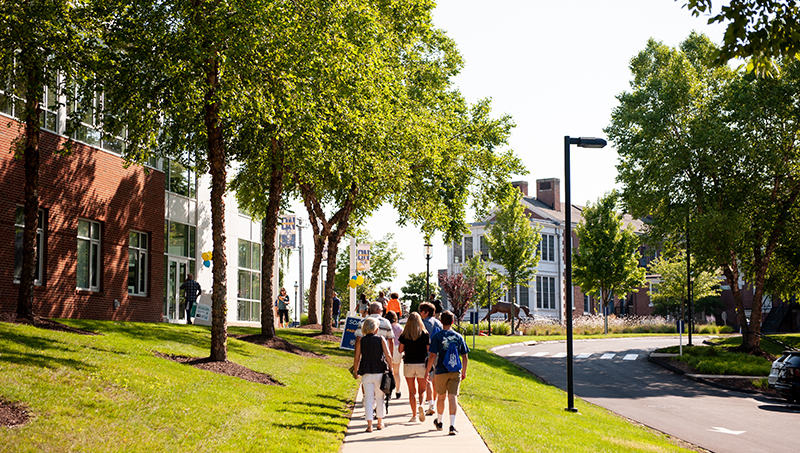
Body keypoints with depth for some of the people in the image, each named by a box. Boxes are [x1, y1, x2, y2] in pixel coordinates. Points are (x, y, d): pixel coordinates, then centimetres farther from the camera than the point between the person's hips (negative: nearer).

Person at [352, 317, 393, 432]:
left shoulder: (360, 341, 0)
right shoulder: (381, 339, -1)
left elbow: (356, 358, 0)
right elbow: (388, 355, -7)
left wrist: (355, 371, 11)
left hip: (366, 373, 0)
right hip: (380, 371, 0)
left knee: (368, 398, 2)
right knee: (380, 397, 15)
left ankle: (369, 425, -6)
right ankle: (380, 423, 25)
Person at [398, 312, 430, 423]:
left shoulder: (404, 335, -3)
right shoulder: (425, 334, -4)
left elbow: (400, 350, 1)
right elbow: (428, 349, -2)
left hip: (408, 364, 1)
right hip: (421, 364, 0)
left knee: (412, 391, 9)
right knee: (422, 390, 9)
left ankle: (414, 415, 8)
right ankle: (421, 405, -19)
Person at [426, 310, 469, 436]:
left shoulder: (437, 336, -6)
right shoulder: (458, 336, 3)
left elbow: (432, 356, -10)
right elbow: (464, 356, 7)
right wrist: (464, 371, 19)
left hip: (441, 371, -1)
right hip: (456, 372, 1)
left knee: (441, 397, 15)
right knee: (453, 397, -2)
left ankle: (438, 422, 33)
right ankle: (452, 425, -13)